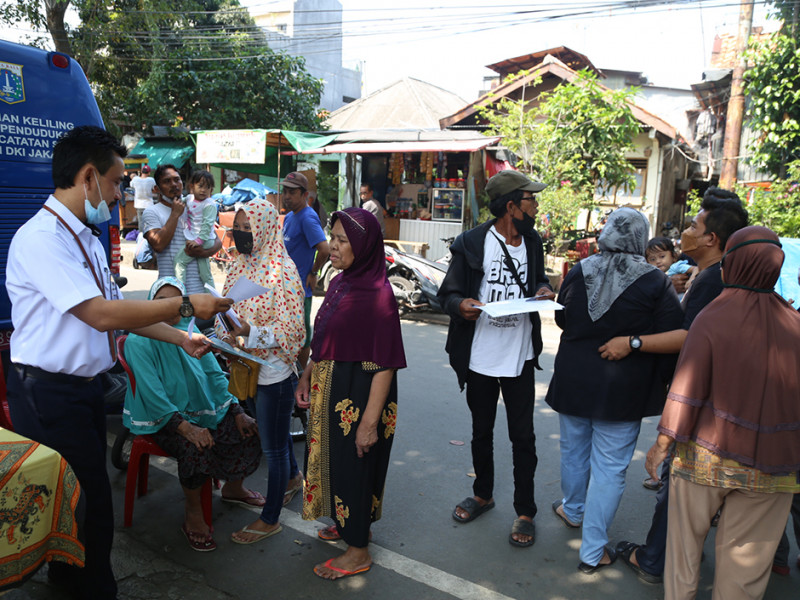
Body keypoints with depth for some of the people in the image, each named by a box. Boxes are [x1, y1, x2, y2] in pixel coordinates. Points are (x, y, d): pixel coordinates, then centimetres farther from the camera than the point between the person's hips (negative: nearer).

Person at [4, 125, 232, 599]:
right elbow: (101, 314, -27)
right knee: (89, 500, 0)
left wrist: (182, 339, 10)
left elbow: (117, 309, 16)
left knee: (87, 493, 20)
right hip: (49, 394, -10)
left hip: (85, 385, 10)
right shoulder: (41, 238, -19)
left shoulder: (86, 239, 13)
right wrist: (186, 305, -20)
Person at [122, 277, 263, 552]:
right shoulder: (139, 341, -15)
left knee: (247, 431, -8)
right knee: (196, 447, -32)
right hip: (160, 418, -6)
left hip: (201, 408, 6)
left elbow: (214, 373, 6)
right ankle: (193, 516, -11)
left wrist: (236, 412, -4)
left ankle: (233, 487, 18)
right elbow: (152, 393, -21)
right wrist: (186, 427, -31)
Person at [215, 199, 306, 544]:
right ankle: (293, 477, 52)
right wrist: (225, 337, -5)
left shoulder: (281, 273, -19)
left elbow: (292, 330, -20)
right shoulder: (242, 265, 4)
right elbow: (230, 310, 14)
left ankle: (270, 519, 24)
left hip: (273, 372, -8)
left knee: (273, 446, 8)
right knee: (276, 433, 26)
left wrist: (250, 332, -30)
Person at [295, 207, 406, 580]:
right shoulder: (339, 284, 4)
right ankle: (348, 524, 44)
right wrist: (307, 378, 7)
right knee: (334, 460, 21)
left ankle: (358, 552, 26)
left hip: (358, 395, -8)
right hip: (331, 392, 8)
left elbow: (385, 365, -23)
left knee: (353, 467, 6)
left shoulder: (377, 295, -22)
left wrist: (370, 422, -23)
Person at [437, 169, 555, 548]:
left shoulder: (532, 242, 3)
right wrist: (461, 304, -28)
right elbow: (448, 293, -5)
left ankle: (525, 512, 24)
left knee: (523, 437, 7)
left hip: (519, 356, 2)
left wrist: (544, 290, -5)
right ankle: (483, 494, 40)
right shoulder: (471, 244, -9)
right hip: (479, 356, -2)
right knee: (481, 432, 17)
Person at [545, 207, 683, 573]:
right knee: (609, 468, 6)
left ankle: (572, 510, 47)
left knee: (574, 451, 23)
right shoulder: (655, 283, -13)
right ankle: (593, 552, 15)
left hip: (573, 380, 4)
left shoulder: (579, 272, -4)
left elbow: (561, 320, 9)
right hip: (622, 391, -3)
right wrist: (658, 386, 3)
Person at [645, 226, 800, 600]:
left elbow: (687, 388, -14)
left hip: (707, 457, -2)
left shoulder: (711, 319, -14)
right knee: (746, 555, 14)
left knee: (686, 539, 16)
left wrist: (663, 442, -6)